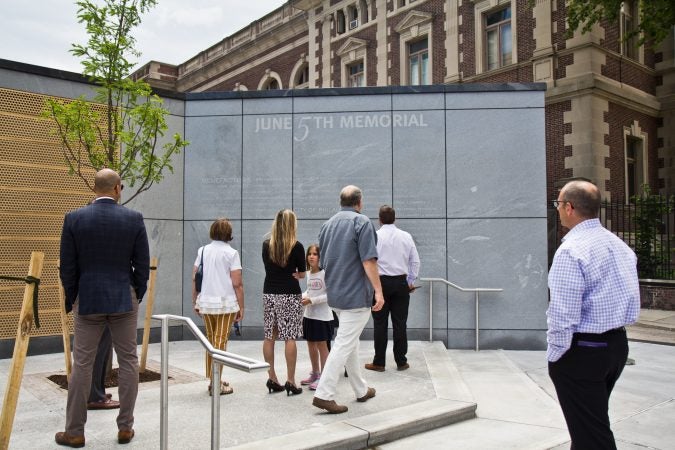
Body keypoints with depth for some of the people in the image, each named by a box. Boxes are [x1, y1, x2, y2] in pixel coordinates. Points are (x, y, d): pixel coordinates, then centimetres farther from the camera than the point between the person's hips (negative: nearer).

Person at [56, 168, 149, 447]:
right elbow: (142, 265, -2)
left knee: (81, 364, 7)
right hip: (124, 299, 0)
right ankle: (125, 427, 15)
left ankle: (74, 432, 16)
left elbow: (67, 267, 0)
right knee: (128, 362, 8)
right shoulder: (134, 219, -4)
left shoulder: (74, 219, -4)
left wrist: (72, 300, 13)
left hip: (88, 300, 0)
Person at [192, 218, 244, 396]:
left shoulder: (202, 251, 6)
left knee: (210, 341, 17)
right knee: (220, 342, 2)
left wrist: (195, 301, 15)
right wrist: (241, 307, -3)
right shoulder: (231, 253, -7)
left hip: (206, 303, 5)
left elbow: (194, 278, 6)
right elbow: (237, 283, -10)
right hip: (226, 303, -4)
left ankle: (213, 380, 26)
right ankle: (216, 385, 6)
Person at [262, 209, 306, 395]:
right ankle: (290, 381, -1)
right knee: (290, 338, -2)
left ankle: (272, 378, 15)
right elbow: (301, 273, 1)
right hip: (290, 295, -4)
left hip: (269, 294, 4)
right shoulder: (297, 247, -7)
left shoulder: (266, 245, 4)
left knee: (269, 337, 8)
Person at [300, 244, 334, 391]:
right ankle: (315, 374, 30)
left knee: (322, 346, 0)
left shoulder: (325, 273, -15)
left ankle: (323, 377, 10)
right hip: (309, 315, 7)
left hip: (323, 316, -7)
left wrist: (311, 300, -21)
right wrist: (302, 297, -1)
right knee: (311, 344, 15)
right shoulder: (308, 274, 6)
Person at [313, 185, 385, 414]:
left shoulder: (328, 224, 11)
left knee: (350, 342, 17)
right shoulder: (362, 222, -11)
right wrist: (378, 290, -15)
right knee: (344, 344, -5)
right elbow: (369, 261, -18)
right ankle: (324, 394, -6)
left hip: (335, 294, 8)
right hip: (356, 294, -8)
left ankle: (361, 390, 29)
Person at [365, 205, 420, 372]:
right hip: (401, 282, 3)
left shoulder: (374, 236, -6)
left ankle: (379, 362, 9)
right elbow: (415, 261, 7)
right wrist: (411, 281, 15)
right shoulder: (406, 236, 4)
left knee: (380, 323, 3)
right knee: (400, 323, 8)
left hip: (380, 282, -2)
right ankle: (401, 362, 16)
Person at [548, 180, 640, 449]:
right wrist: (612, 328, 18)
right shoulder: (620, 245, 6)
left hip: (581, 350, -8)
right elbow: (632, 301, 11)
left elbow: (564, 314, -22)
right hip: (618, 344, 9)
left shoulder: (571, 250, -20)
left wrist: (554, 355, -11)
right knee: (596, 421, 24)